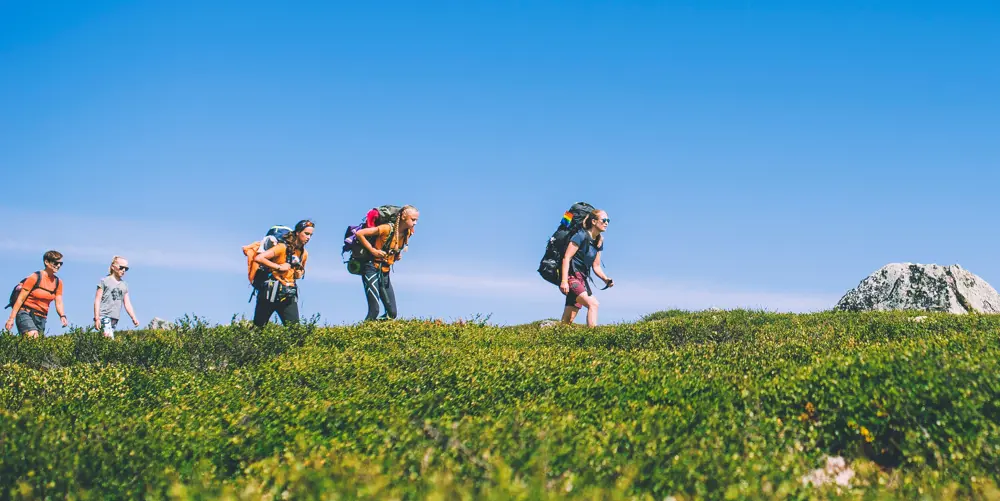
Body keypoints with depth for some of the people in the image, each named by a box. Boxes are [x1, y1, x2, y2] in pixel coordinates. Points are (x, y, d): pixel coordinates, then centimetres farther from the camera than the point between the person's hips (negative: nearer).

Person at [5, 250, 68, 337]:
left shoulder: (58, 282, 8)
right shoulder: (35, 277, -8)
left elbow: (59, 303, 4)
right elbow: (20, 299, -8)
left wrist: (62, 316, -17)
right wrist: (11, 318, -12)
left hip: (41, 318, 6)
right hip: (26, 314, -6)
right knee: (33, 337, -29)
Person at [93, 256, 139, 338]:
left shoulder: (124, 285, 18)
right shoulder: (104, 281, 4)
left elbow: (127, 304, 17)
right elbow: (97, 300, 0)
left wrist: (134, 318, 4)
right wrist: (96, 318, -9)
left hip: (115, 318, 5)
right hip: (104, 315, -5)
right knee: (109, 337, -22)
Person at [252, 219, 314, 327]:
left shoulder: (304, 254, 10)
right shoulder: (283, 247, -10)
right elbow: (258, 258, -20)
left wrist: (299, 273, 6)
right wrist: (278, 267, -18)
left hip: (288, 296, 5)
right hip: (271, 293, -5)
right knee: (258, 327, 2)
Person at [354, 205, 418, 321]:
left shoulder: (407, 233, 3)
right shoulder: (388, 229, -17)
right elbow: (360, 234, -16)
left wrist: (397, 256, 4)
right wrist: (372, 250, -17)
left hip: (385, 273, 7)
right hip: (372, 269, -7)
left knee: (392, 313, 2)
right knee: (374, 310, -16)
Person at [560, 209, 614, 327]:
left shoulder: (599, 242, 14)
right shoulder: (581, 236, -10)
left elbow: (596, 266, 18)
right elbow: (566, 258, -14)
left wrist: (606, 279, -1)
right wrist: (564, 281, -22)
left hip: (582, 279, 9)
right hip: (571, 277, -9)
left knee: (568, 320, 6)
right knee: (593, 304, -24)